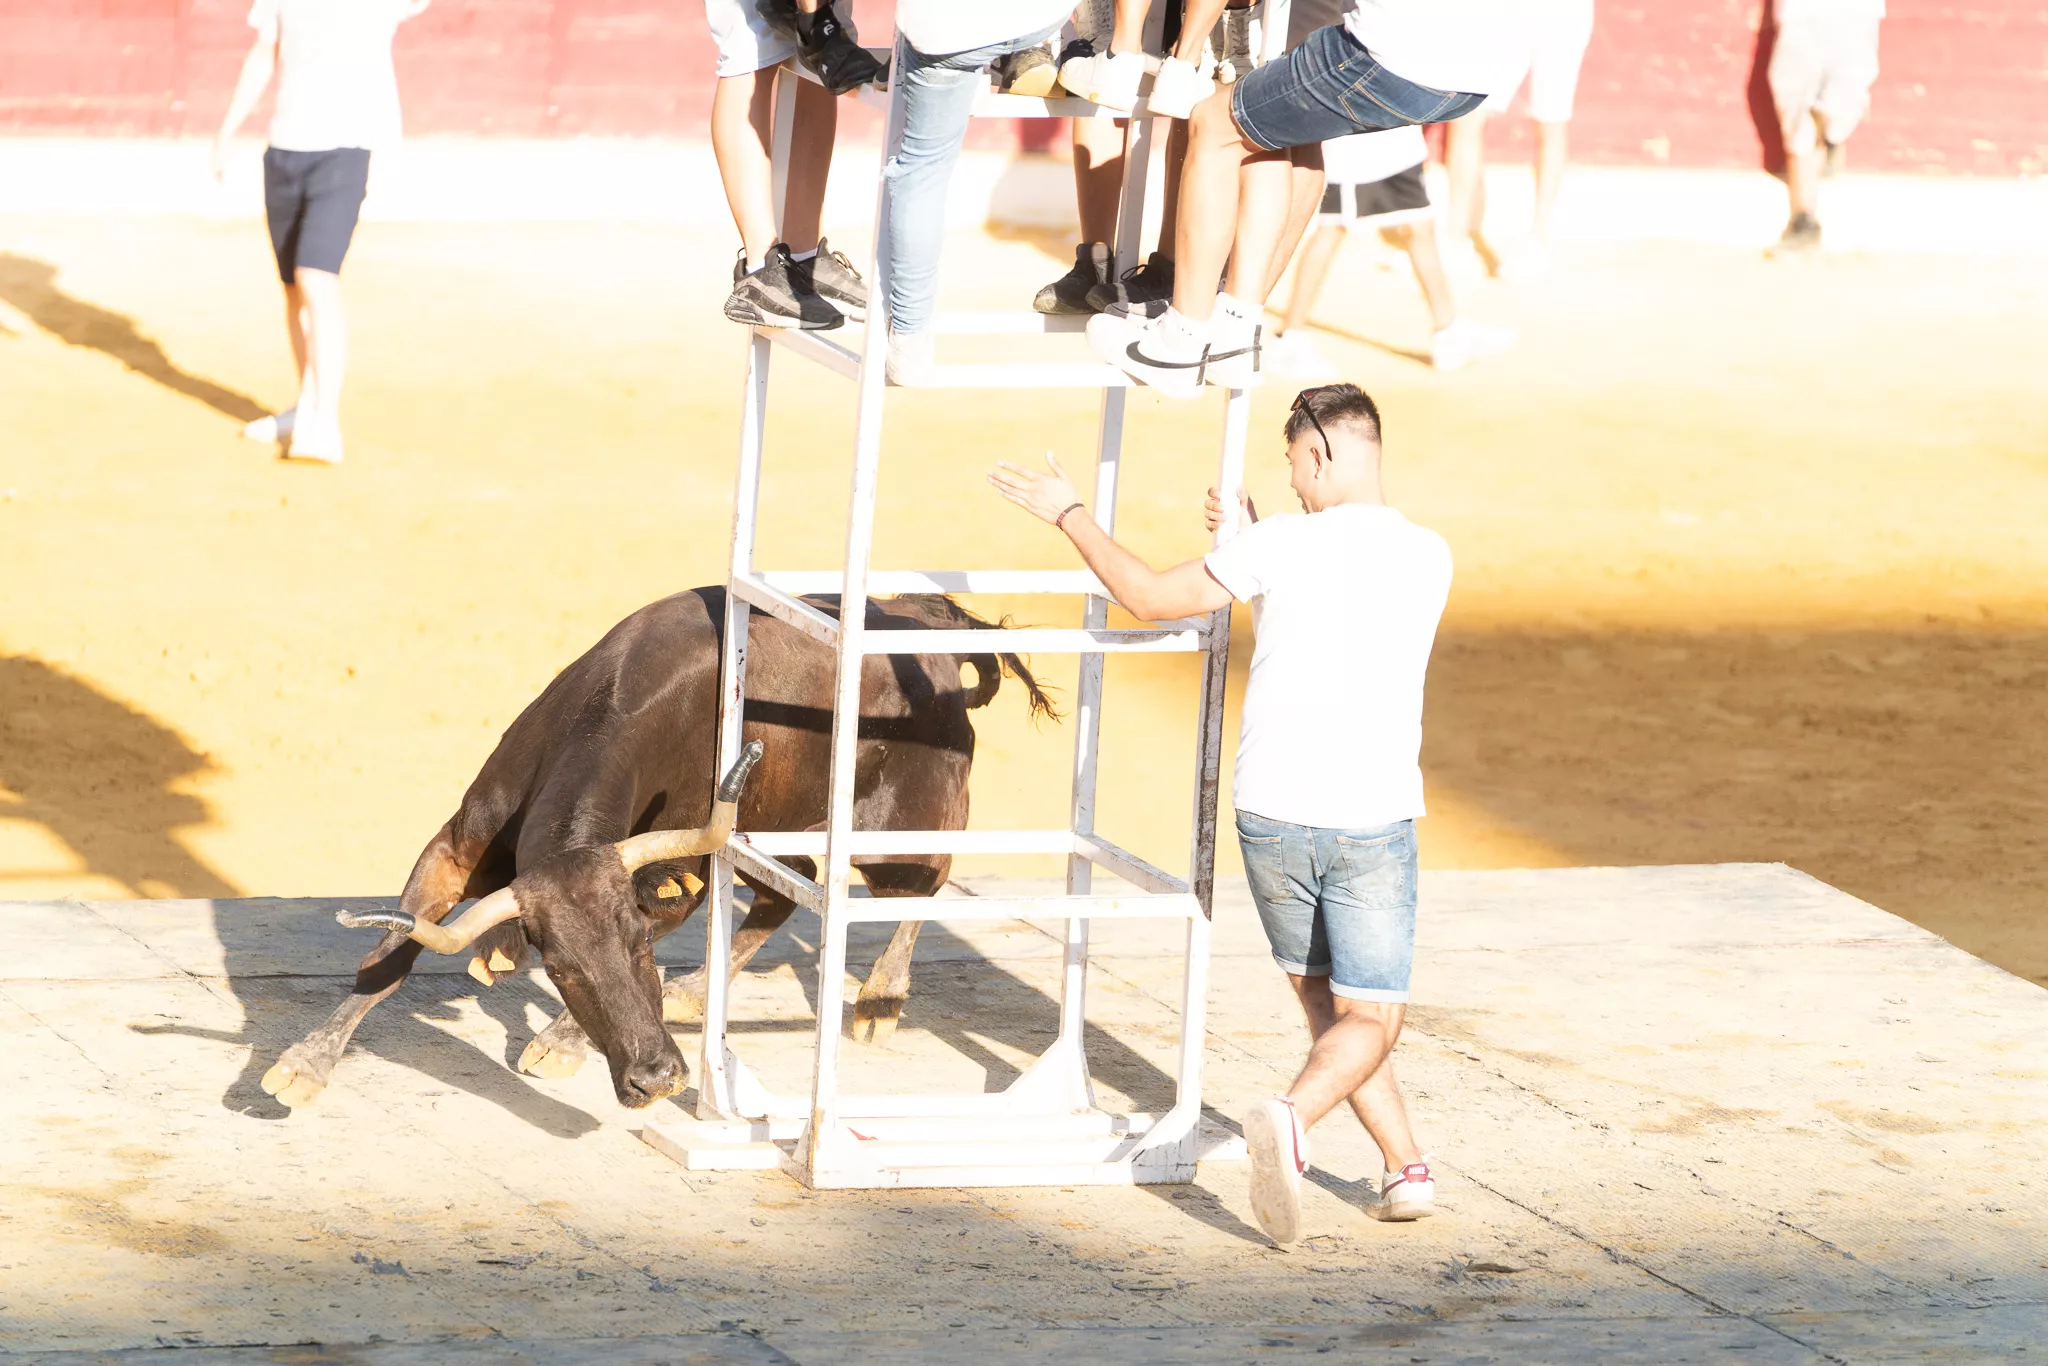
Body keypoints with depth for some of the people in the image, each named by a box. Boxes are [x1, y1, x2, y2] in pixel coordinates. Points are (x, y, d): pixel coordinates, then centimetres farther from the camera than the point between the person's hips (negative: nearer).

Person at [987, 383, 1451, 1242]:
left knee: (1318, 995, 18)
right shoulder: (1429, 560, 3)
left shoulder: (1281, 548, -8)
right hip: (1374, 819, 1)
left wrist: (1070, 516, 12)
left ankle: (1405, 1165, 15)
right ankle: (1292, 1117, -24)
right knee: (1369, 1019, 4)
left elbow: (1149, 599, 1)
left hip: (1272, 811, -1)